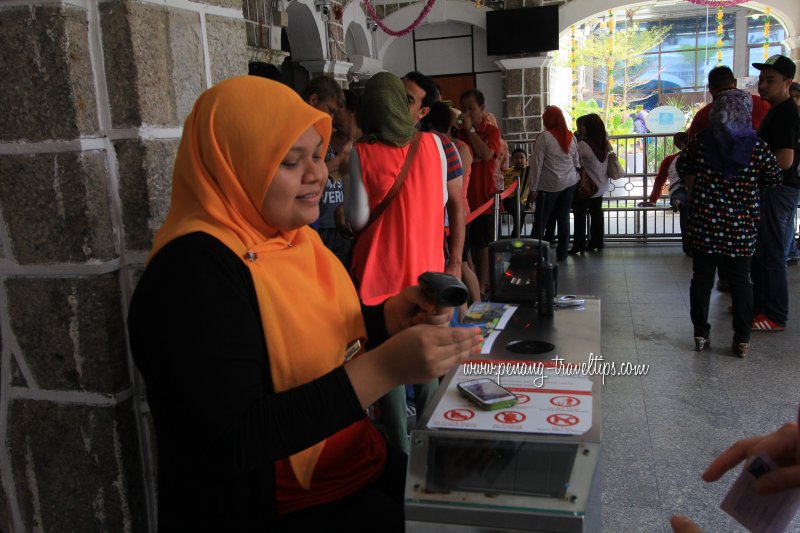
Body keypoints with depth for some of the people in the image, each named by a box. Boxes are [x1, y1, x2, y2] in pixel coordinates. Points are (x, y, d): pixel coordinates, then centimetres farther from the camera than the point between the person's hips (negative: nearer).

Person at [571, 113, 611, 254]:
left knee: (580, 215, 3)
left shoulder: (584, 144, -23)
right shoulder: (604, 142, 0)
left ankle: (579, 245, 3)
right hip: (601, 185, 7)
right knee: (596, 213, 15)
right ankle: (597, 242, 22)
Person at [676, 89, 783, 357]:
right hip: (742, 226, -1)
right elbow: (774, 180, 0)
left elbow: (683, 168, 10)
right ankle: (742, 340, 13)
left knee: (702, 278, 10)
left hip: (704, 222, 1)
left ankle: (701, 335, 16)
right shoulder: (757, 146, -6)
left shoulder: (700, 142, -3)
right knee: (740, 281, 9)